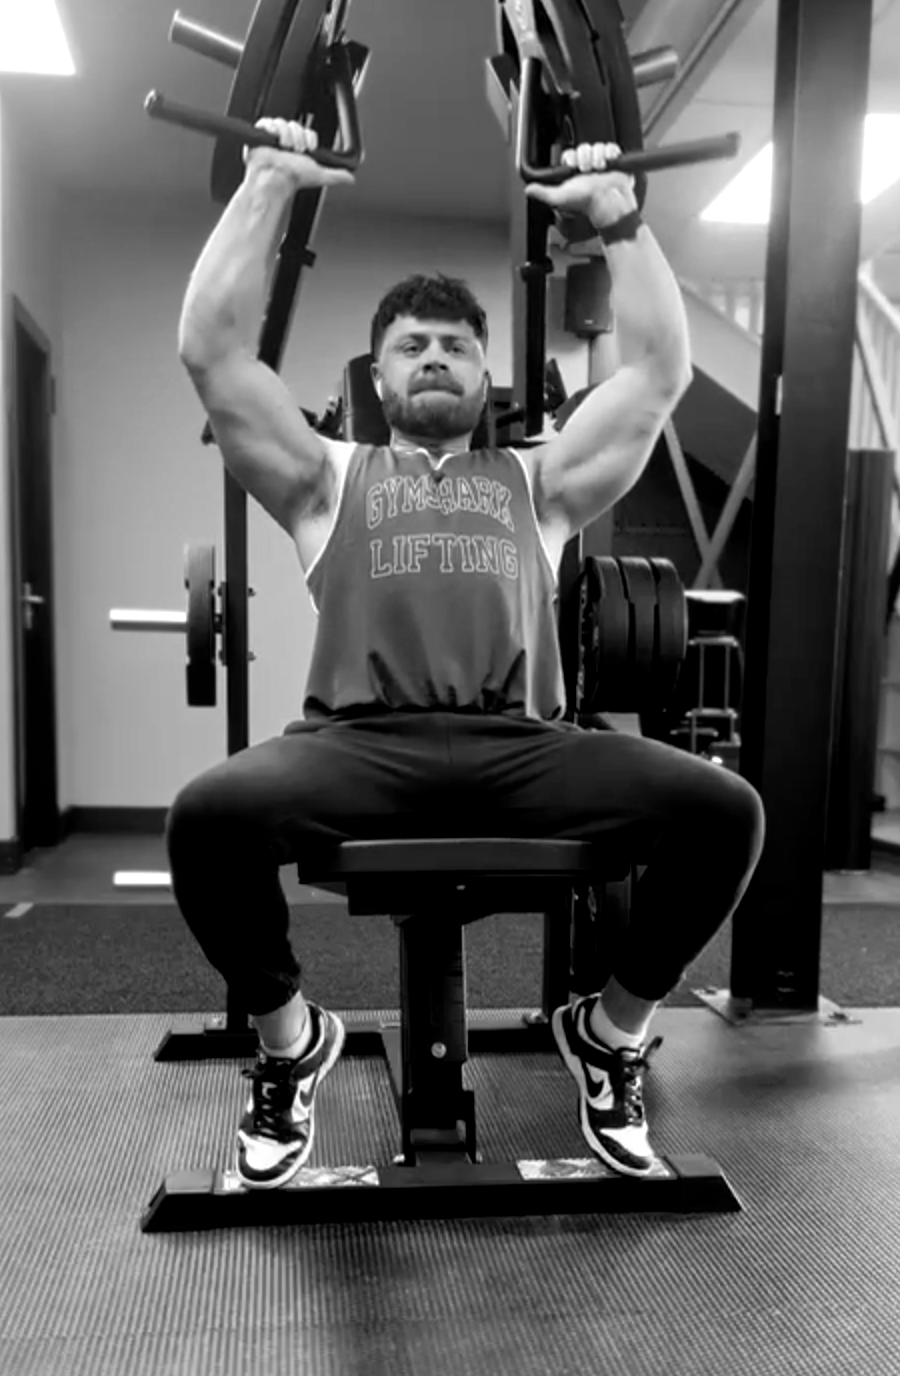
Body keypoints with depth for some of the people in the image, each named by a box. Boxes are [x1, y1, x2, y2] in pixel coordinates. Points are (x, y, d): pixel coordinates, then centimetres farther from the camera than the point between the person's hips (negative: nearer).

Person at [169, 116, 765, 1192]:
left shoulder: (539, 481, 27)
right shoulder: (327, 479, 24)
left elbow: (661, 367, 23)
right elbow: (212, 348, 16)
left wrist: (617, 215, 26)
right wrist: (268, 184, 20)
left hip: (521, 751, 2)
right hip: (362, 746, -1)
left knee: (722, 811, -23)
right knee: (210, 814, -31)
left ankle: (611, 1030, 6)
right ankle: (288, 1036, 1)